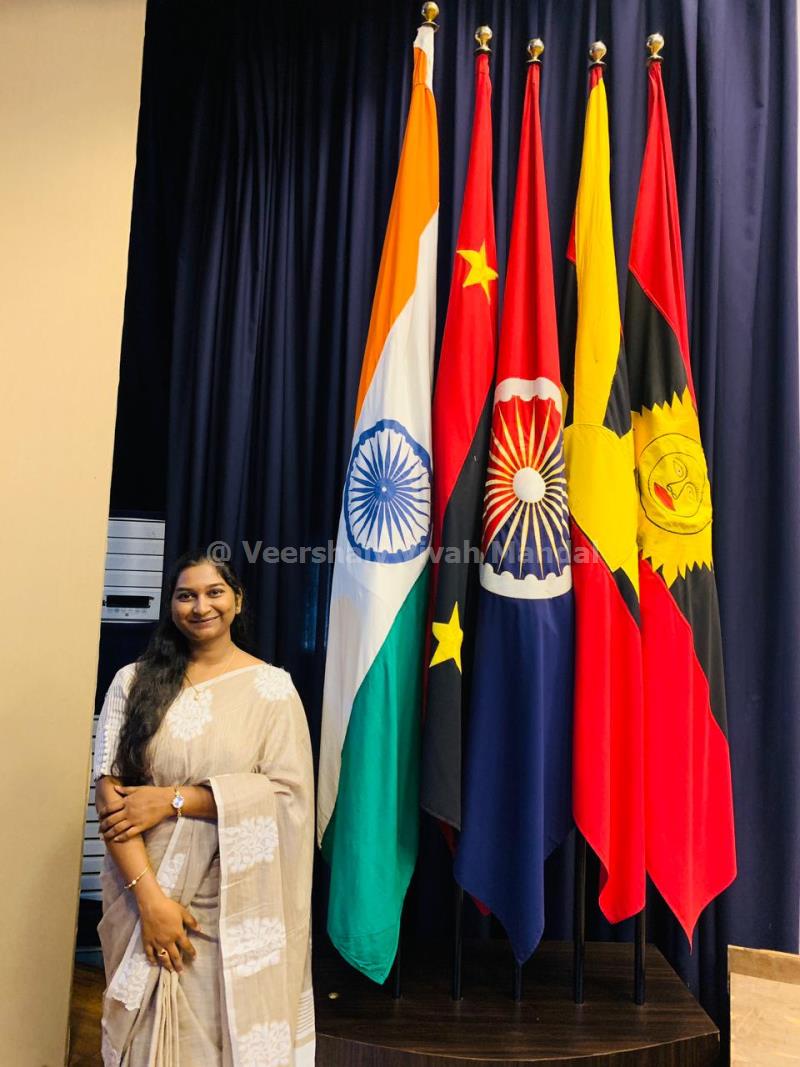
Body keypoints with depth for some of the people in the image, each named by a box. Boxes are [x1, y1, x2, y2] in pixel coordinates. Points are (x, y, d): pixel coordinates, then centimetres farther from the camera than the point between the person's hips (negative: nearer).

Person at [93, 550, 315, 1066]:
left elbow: (289, 791, -11)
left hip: (238, 903, -1)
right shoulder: (135, 681, 0)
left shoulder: (271, 686, -4)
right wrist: (150, 897, -14)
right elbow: (110, 795, -5)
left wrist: (172, 799, -16)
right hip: (145, 893, 2)